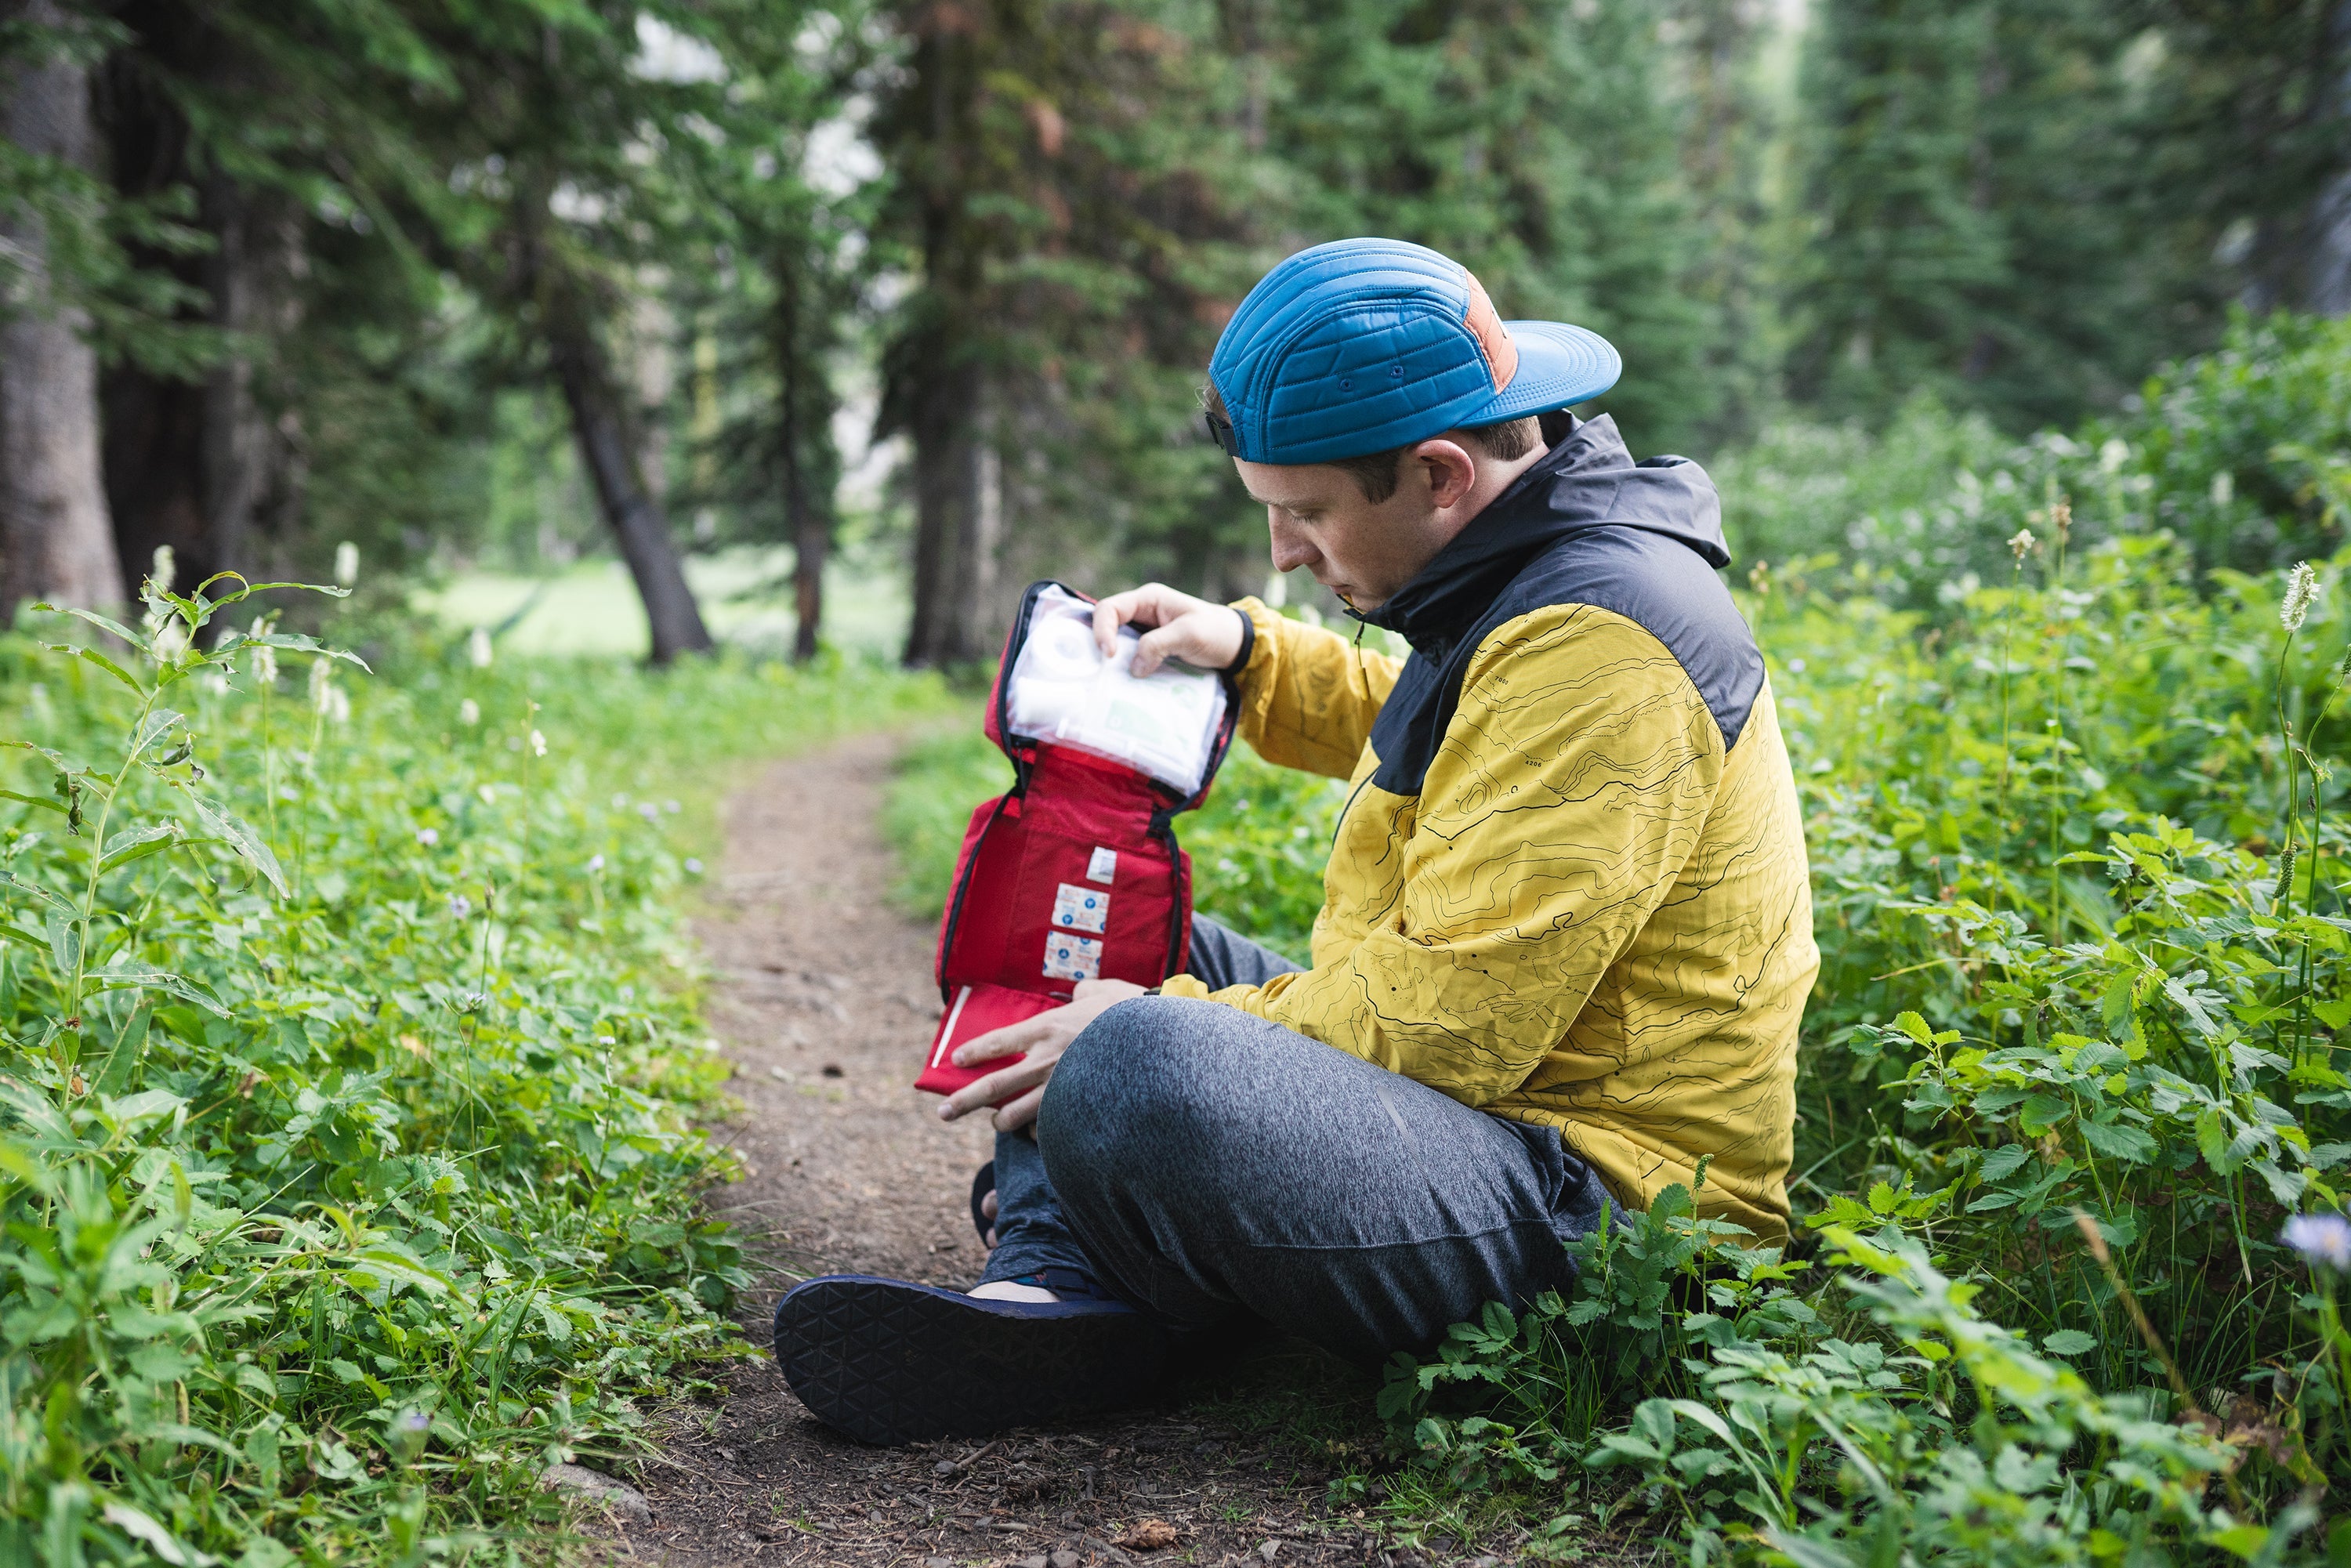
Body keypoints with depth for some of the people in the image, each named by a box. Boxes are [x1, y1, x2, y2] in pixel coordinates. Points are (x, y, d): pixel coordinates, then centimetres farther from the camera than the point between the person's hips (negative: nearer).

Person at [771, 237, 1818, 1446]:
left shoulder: (1591, 648, -23)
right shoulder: (1517, 585, 9)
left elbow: (1447, 1021, -26)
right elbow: (1417, 741, 32)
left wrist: (1145, 1040, -17)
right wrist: (1246, 651, 17)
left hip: (1598, 1207, -11)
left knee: (1140, 1071, -36)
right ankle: (1062, 1284, -7)